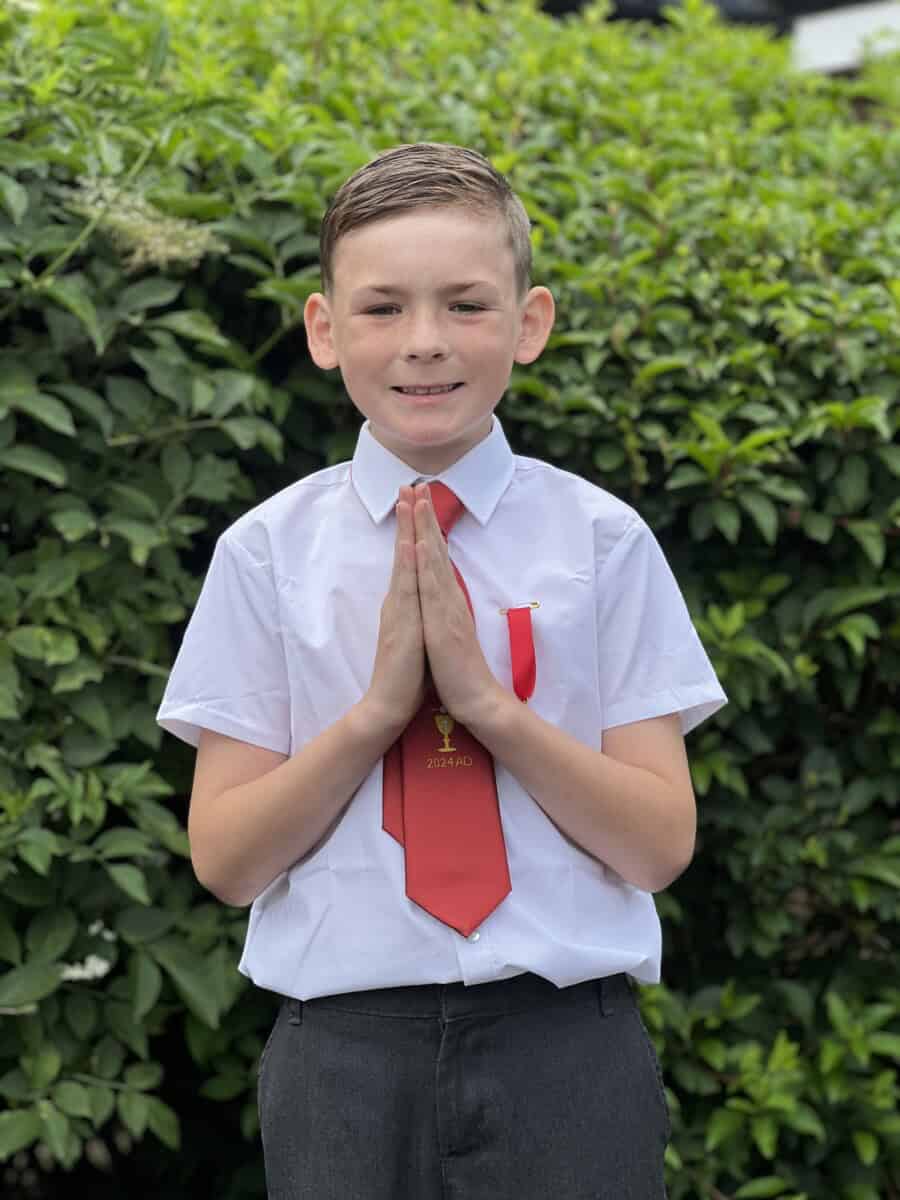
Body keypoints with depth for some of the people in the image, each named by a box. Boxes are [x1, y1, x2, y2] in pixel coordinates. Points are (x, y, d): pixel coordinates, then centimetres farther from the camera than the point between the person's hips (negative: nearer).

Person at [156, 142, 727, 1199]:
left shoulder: (603, 542, -3)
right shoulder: (268, 551, -2)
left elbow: (662, 845, -4)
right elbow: (224, 860, -2)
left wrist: (489, 701, -17)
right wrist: (378, 706, -16)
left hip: (564, 1045, 0)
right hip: (342, 1053, 0)